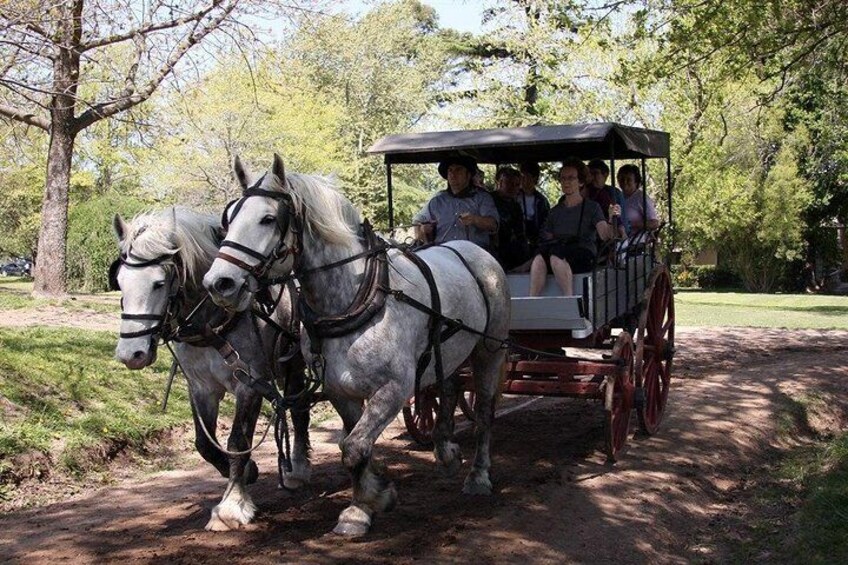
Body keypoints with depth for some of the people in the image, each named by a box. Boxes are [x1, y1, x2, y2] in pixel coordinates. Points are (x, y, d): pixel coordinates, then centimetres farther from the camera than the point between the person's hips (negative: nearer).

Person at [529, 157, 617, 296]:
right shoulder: (555, 211, 24)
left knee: (556, 257, -36)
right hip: (558, 251, 3)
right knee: (539, 258, -32)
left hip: (584, 256, -3)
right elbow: (547, 238, 17)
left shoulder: (591, 207, 11)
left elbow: (604, 234, -5)